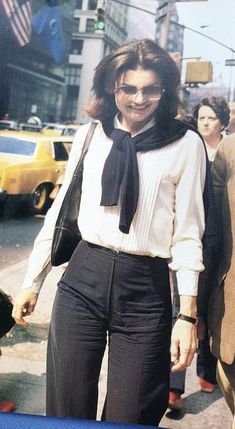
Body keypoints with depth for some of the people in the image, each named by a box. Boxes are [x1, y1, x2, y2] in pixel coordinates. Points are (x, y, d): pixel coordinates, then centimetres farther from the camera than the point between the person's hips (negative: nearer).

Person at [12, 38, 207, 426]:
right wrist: (33, 281, 12)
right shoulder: (90, 136, 7)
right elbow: (60, 211, 11)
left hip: (147, 288, -2)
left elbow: (188, 232, -2)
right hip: (82, 279, 2)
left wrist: (188, 314, -6)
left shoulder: (186, 144, -1)